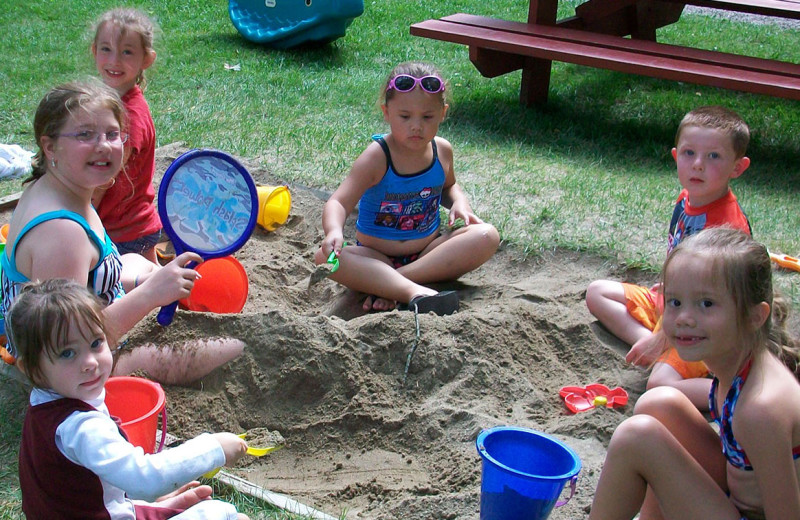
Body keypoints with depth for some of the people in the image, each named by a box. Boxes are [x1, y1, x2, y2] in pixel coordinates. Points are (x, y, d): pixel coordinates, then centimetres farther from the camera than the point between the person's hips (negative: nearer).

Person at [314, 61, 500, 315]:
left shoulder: (442, 151, -1)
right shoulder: (377, 158, -16)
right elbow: (338, 203, -25)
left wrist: (459, 203, -2)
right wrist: (334, 231, -48)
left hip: (428, 250, 4)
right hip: (376, 255, -4)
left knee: (487, 235, -19)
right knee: (326, 256, -30)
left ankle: (389, 284, -29)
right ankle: (415, 291, -44)